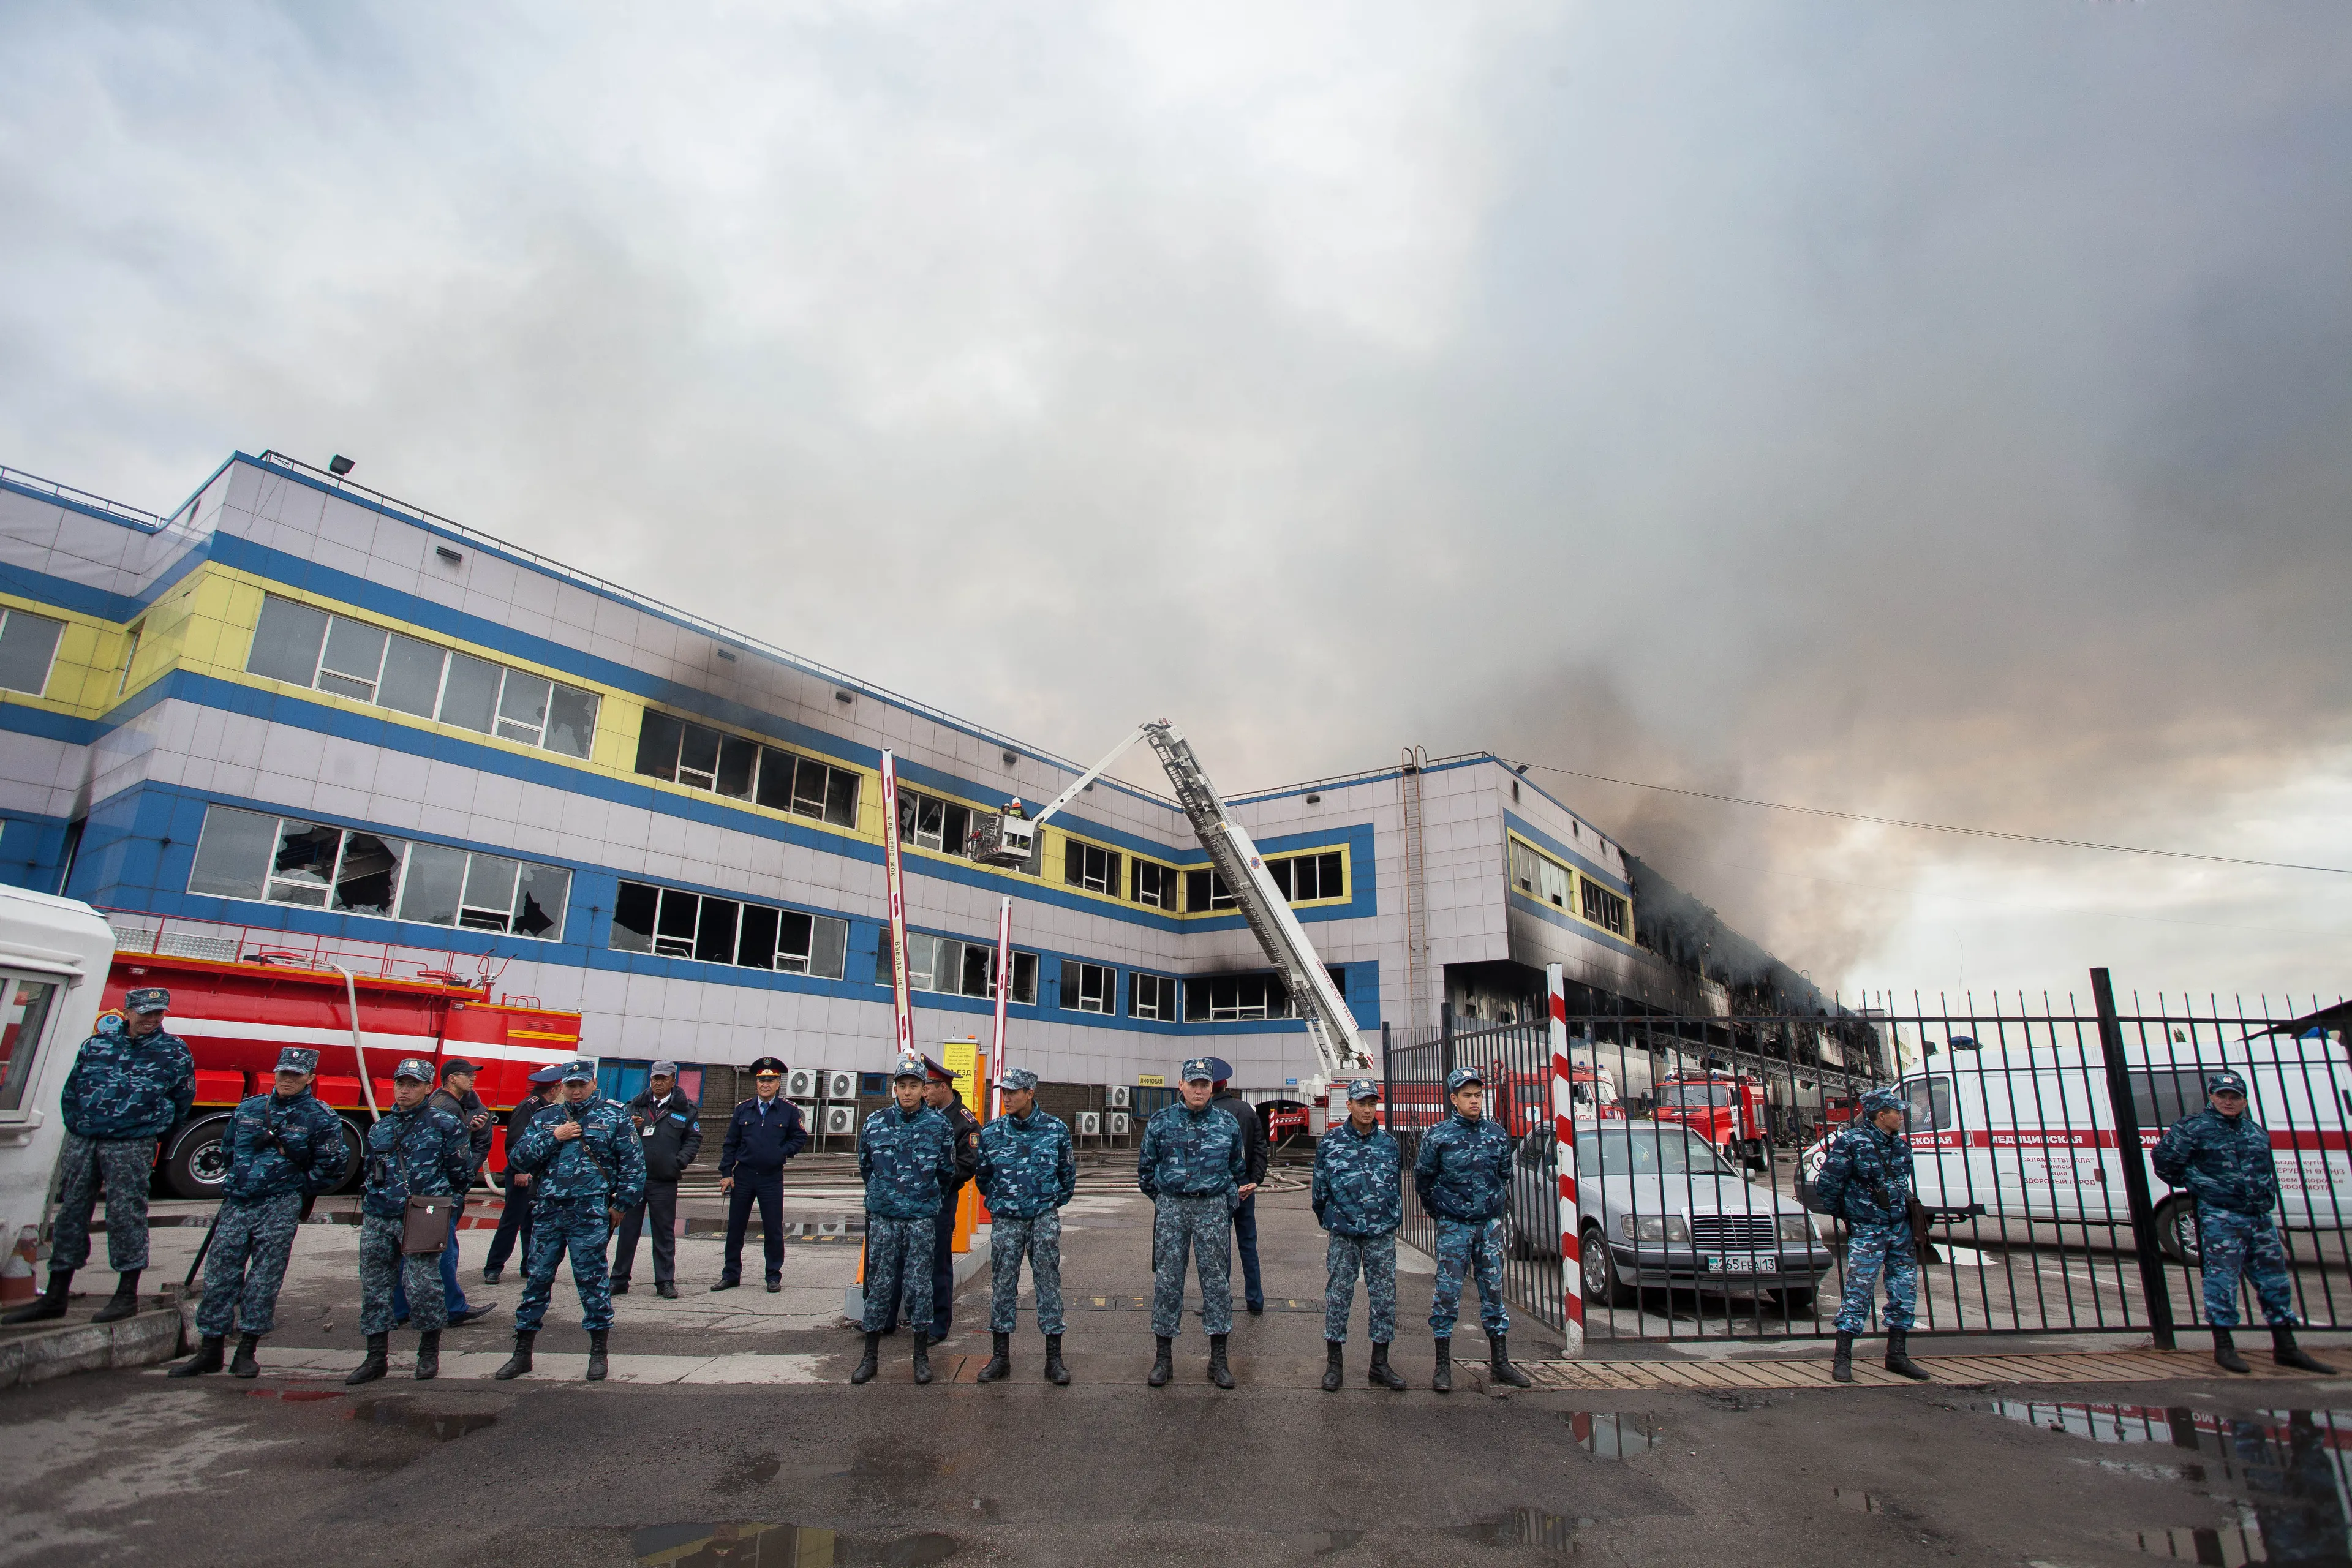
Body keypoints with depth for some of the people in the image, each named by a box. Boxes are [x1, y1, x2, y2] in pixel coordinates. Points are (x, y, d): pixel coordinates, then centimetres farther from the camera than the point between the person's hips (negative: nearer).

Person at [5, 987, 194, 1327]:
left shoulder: (174, 1051, 0)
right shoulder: (97, 1043, 8)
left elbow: (182, 1100, 8)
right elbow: (72, 1089, 16)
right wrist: (77, 1127, 10)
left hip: (131, 1147, -4)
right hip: (81, 1142, 4)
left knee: (126, 1215, -4)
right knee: (70, 1213, 10)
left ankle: (127, 1295, 4)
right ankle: (55, 1297, 21)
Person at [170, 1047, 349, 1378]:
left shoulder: (322, 1119, -2)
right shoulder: (247, 1109, 12)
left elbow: (330, 1170, -2)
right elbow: (227, 1149, 26)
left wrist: (294, 1188, 1)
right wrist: (240, 1179, 17)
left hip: (280, 1207, -4)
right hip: (237, 1202, 4)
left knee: (264, 1278, -1)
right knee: (220, 1272, 4)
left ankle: (246, 1352, 9)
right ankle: (209, 1350, 14)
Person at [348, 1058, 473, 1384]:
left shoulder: (443, 1124, -3)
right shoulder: (380, 1128, 14)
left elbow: (461, 1171, 2)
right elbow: (372, 1173, 26)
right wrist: (371, 1205, 21)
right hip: (378, 1220, 6)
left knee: (423, 1285, -6)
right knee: (374, 1287, 8)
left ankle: (429, 1354, 10)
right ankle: (376, 1358, 19)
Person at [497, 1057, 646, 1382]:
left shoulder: (614, 1117, 2)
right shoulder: (545, 1118, 12)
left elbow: (634, 1164, 0)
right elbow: (520, 1158, 3)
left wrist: (621, 1205, -4)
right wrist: (552, 1137, -9)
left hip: (591, 1213, -3)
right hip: (548, 1212, 3)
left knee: (592, 1279, 1)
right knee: (538, 1278, 8)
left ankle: (598, 1352, 12)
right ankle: (522, 1352, 21)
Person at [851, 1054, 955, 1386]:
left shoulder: (939, 1125, -2)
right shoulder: (875, 1122, 1)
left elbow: (947, 1171, 9)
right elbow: (865, 1165, 15)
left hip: (922, 1218, -1)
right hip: (882, 1216, 1)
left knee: (919, 1285, 4)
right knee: (879, 1283, 6)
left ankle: (921, 1354, 16)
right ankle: (871, 1355, 18)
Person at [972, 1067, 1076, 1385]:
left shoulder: (1056, 1129, -2)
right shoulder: (991, 1132, 1)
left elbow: (1068, 1171, 10)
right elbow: (982, 1174, 13)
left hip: (1044, 1218, -1)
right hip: (1005, 1220, 1)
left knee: (1049, 1283, 1)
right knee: (1003, 1284, 6)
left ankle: (1054, 1358, 9)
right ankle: (1001, 1356, 18)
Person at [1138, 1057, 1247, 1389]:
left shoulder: (1228, 1125, 5)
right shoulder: (1161, 1122, 1)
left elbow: (1237, 1168, 18)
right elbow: (1145, 1166, 12)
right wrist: (1162, 1199, 11)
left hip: (1213, 1208, 1)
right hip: (1171, 1207, 0)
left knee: (1217, 1278, 3)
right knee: (1167, 1280, 2)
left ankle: (1218, 1359, 13)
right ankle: (1163, 1357, 14)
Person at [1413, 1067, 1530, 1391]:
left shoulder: (1497, 1134, 3)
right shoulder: (1438, 1136, -8)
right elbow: (1422, 1179, 4)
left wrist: (1497, 1207, 14)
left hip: (1490, 1224, 4)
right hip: (1454, 1227, -3)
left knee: (1494, 1292, 10)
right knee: (1448, 1293, -2)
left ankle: (1500, 1362, 21)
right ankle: (1443, 1365, 7)